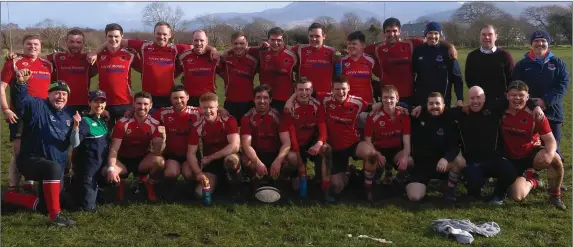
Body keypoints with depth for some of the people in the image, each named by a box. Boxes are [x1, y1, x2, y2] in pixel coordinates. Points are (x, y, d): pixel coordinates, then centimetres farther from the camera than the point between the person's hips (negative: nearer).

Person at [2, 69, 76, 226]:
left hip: (56, 168, 7)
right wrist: (21, 83, -48)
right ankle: (55, 215, -34)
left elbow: (74, 143, 6)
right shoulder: (37, 106, -7)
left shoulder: (69, 114, 9)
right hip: (30, 160, -7)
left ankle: (10, 197, 29)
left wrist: (76, 127, -14)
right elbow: (21, 100, -28)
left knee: (45, 206, 7)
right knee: (54, 167, -41)